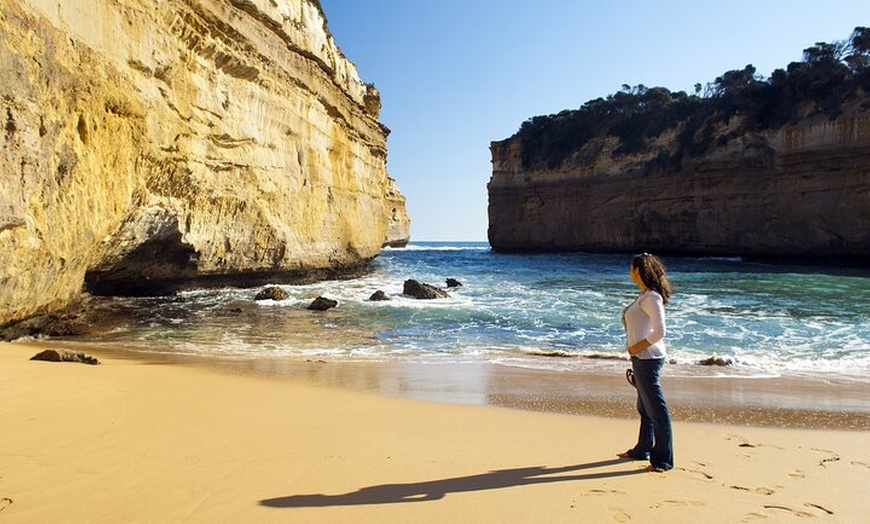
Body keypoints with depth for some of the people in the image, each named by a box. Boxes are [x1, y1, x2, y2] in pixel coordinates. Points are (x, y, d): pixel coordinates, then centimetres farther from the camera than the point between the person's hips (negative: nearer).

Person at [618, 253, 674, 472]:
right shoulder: (645, 295, 12)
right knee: (645, 407, 20)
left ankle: (663, 460, 8)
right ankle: (642, 450, 34)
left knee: (656, 409, -2)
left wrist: (637, 347, -16)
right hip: (642, 358, 11)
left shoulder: (651, 297, -18)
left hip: (648, 357, -11)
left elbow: (659, 332, -24)